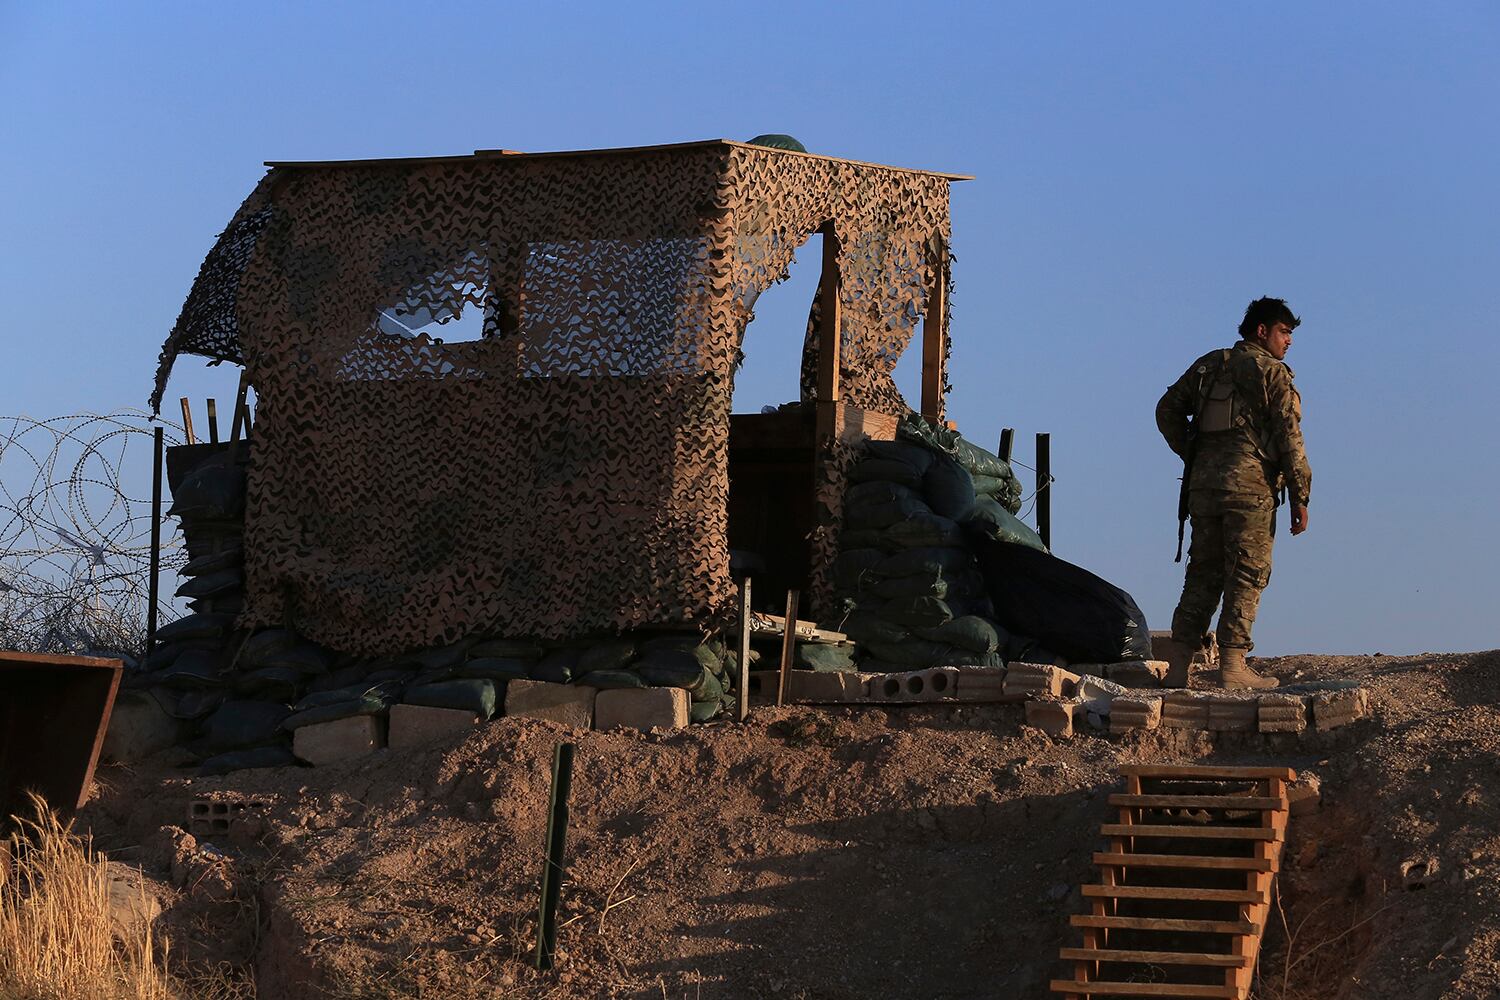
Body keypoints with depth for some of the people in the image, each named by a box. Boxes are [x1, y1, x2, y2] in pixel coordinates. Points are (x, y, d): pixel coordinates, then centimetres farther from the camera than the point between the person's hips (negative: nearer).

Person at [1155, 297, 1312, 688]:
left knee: (1203, 573, 9)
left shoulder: (1207, 365, 16)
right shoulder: (1273, 373, -2)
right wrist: (1300, 497, -5)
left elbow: (1167, 411, 15)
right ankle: (1232, 665, -6)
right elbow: (1289, 438, -7)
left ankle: (1179, 660, 4)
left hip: (1203, 482, 6)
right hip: (1250, 485, -6)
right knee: (1246, 574, -2)